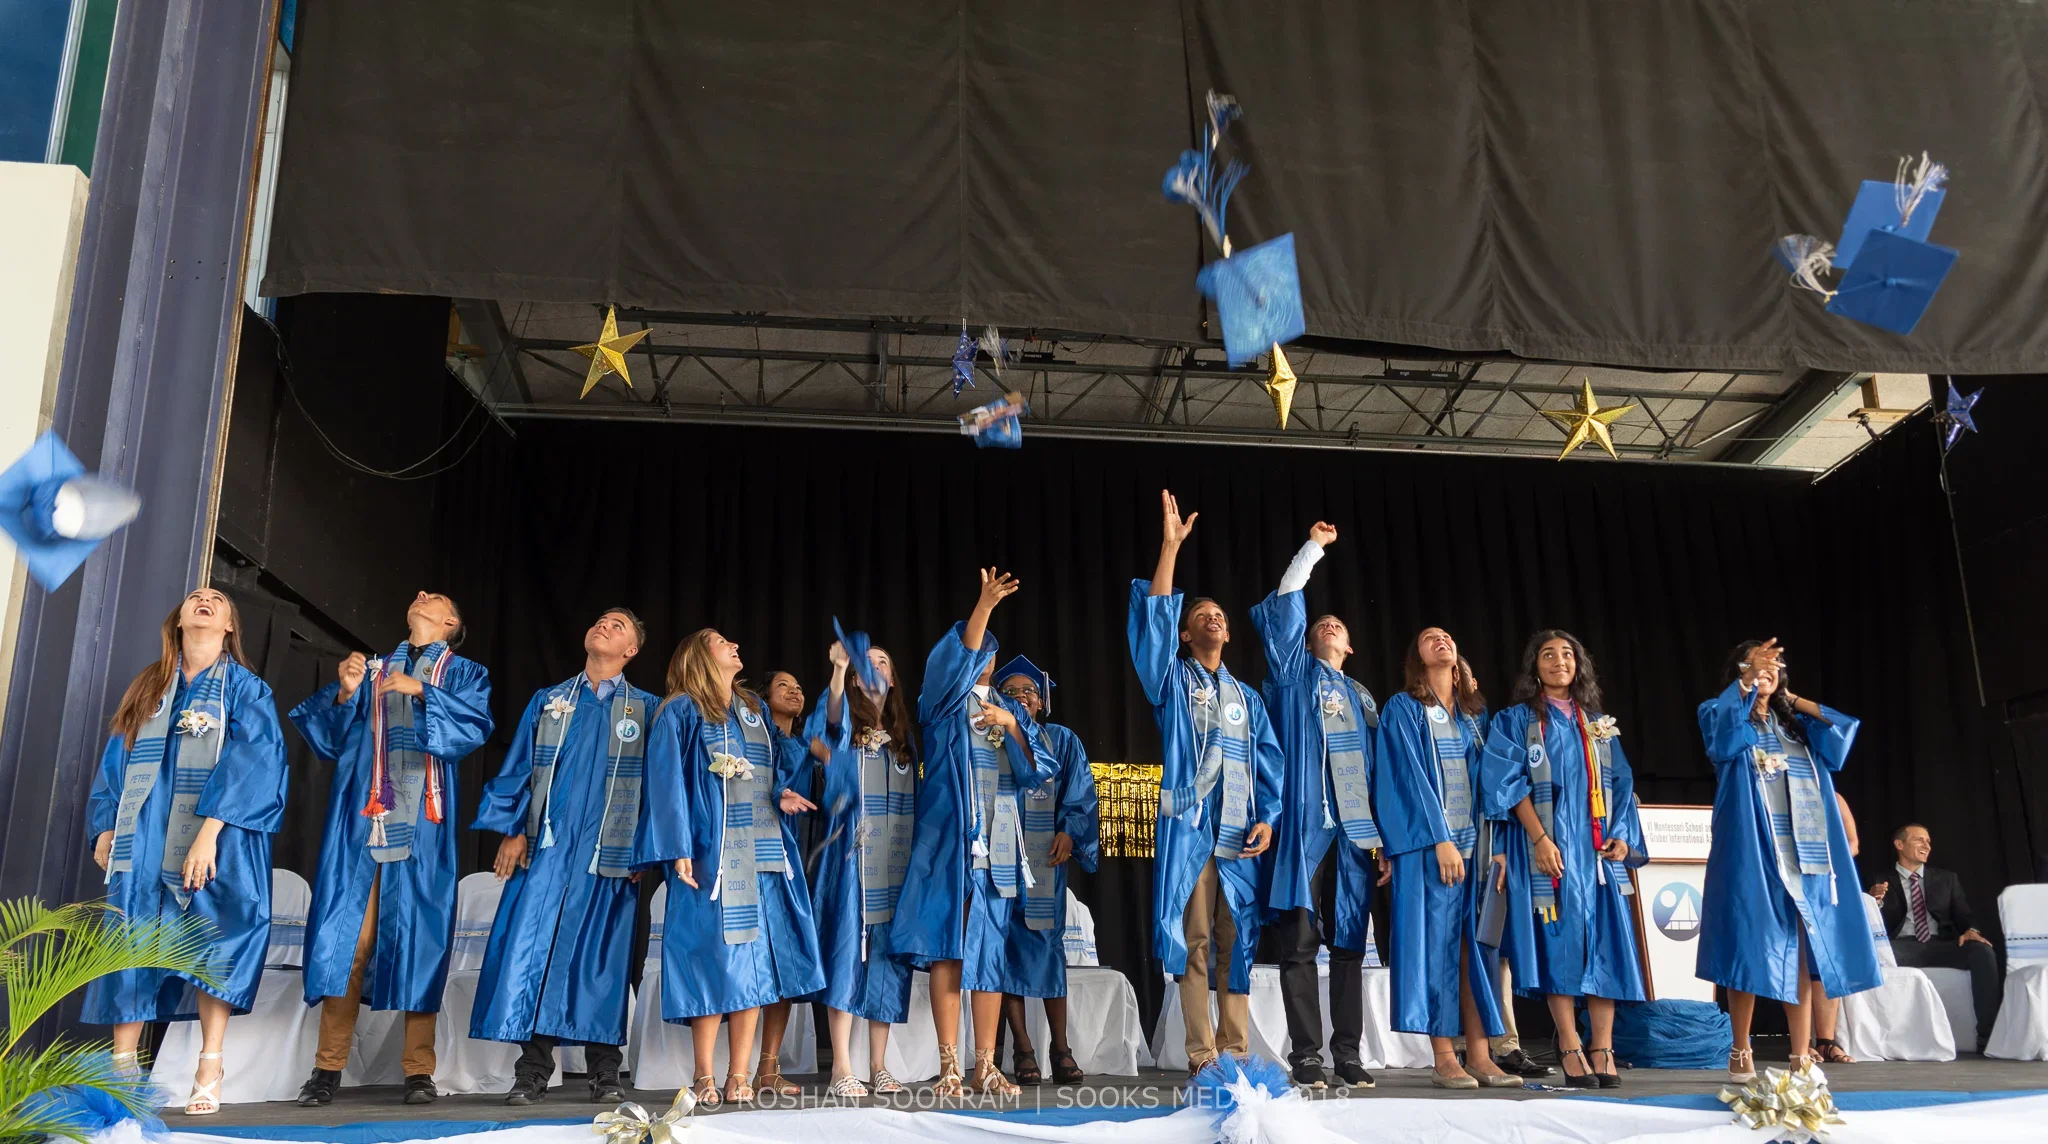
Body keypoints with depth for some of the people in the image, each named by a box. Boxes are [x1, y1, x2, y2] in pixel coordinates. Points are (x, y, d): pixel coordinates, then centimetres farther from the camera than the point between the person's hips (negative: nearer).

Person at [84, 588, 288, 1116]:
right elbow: (116, 760, 17)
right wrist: (106, 828, 4)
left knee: (212, 941, -10)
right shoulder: (148, 686, 18)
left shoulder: (245, 688, 5)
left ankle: (209, 1073, -8)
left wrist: (210, 830, -20)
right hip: (144, 840, 4)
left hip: (214, 838, -4)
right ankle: (121, 1069, 4)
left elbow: (252, 760, -8)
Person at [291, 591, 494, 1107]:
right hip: (362, 817, 2)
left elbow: (475, 725, -7)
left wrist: (422, 692, -20)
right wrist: (345, 693, -7)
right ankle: (328, 1068, 2)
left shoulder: (463, 673, 14)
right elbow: (330, 737, 12)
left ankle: (419, 1071, -1)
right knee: (347, 934, -3)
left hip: (422, 823, -2)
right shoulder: (373, 668, 21)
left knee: (419, 935, -5)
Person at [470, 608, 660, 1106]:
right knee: (531, 949, -5)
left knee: (601, 956, -1)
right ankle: (533, 1070, 4)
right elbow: (517, 770, 12)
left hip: (609, 853, -2)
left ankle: (606, 1072, 9)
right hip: (545, 846, 2)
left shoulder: (647, 709, 9)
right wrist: (511, 831, 1)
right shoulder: (547, 701, 15)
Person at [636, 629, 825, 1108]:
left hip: (763, 852, 5)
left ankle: (738, 1077, 7)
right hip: (712, 852, -5)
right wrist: (678, 848, -15)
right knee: (714, 960, -6)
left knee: (754, 961, 1)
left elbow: (780, 765, 21)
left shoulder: (757, 709, 20)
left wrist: (783, 794, -3)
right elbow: (667, 781, -5)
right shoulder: (680, 712, 2)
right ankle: (705, 1079, 4)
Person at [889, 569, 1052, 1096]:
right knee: (946, 947, -5)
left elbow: (1034, 770, 6)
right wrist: (983, 606, -27)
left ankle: (986, 1066, 6)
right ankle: (949, 1067, -2)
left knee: (990, 950, 2)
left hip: (996, 840, 3)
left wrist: (1011, 725, -12)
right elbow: (953, 663, -15)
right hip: (948, 835, -3)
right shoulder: (942, 701, 8)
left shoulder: (1010, 709, 19)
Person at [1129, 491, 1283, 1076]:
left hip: (1239, 832, 3)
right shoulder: (1173, 680, 10)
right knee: (1194, 942, -5)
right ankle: (1202, 1056, -1)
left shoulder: (1248, 697, 21)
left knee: (1237, 941, 3)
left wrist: (1267, 818, -1)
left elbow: (1270, 763, 15)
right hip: (1188, 827, -3)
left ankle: (1236, 1052, 8)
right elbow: (1154, 619, -5)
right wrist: (1170, 548, -10)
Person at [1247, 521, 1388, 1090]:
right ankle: (1306, 1054, 1)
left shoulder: (1363, 697, 22)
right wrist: (1314, 547, 8)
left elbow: (1377, 770, 17)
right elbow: (1285, 607, 2)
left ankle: (1348, 1053, 11)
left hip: (1354, 830, 4)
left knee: (1349, 942, 5)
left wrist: (1384, 838, 10)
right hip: (1304, 824, -3)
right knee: (1300, 943, -4)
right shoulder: (1295, 674, 13)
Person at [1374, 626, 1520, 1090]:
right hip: (1430, 843, -5)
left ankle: (1478, 1057, 6)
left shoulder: (1474, 713, 17)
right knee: (1437, 945, -5)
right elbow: (1412, 777, -9)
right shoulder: (1403, 709, 0)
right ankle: (1444, 1060, -1)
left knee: (1472, 947, 4)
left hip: (1474, 842, 5)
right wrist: (1440, 839, -17)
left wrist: (1496, 843, 5)